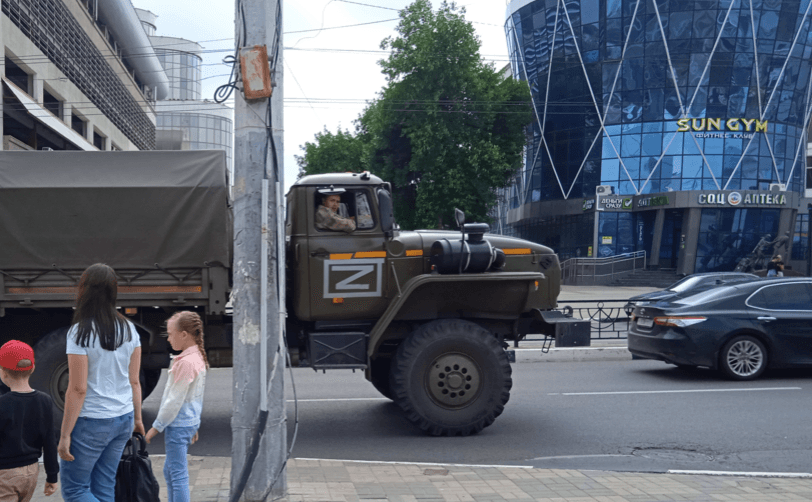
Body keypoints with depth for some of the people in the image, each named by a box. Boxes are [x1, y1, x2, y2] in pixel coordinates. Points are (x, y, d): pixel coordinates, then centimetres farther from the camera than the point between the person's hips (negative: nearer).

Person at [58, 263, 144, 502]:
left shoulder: (80, 333, -15)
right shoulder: (129, 329, 3)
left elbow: (78, 389, -17)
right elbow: (134, 381, 8)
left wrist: (65, 434, -12)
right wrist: (137, 417, 19)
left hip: (91, 422, -6)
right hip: (123, 419, 7)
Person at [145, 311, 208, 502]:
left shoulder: (185, 362, -21)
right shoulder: (198, 357, 9)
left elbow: (175, 400, -20)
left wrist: (156, 426, -12)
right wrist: (194, 425, 24)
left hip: (178, 424, -10)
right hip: (190, 421, 10)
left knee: (178, 474, -5)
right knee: (170, 470, 20)